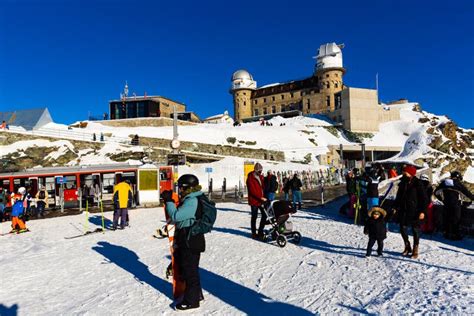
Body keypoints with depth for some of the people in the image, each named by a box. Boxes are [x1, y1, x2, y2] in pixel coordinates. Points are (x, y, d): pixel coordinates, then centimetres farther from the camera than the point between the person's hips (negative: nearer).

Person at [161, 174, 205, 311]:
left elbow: (175, 216, -25)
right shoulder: (189, 199, 10)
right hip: (186, 240, 10)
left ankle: (191, 300, 19)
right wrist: (169, 200, 10)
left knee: (190, 270, 4)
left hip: (191, 241, -10)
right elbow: (180, 215, 16)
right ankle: (197, 294, 37)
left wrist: (169, 201, -17)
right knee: (188, 268, 22)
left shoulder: (192, 201, -22)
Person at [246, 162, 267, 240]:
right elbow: (252, 190, -19)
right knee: (254, 217, 3)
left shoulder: (261, 177, 11)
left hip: (261, 200, 7)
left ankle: (260, 232, 20)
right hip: (254, 200, -7)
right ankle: (254, 233, 16)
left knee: (264, 215, 7)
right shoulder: (250, 178, -13)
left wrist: (264, 197, 5)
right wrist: (261, 198, -22)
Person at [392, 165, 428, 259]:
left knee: (415, 230, 5)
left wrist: (422, 211, -16)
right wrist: (395, 207, 11)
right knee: (403, 229, 8)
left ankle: (415, 250, 16)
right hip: (403, 210, 5)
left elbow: (424, 198, -10)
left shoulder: (417, 184, -9)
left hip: (414, 211, -5)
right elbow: (398, 197, 16)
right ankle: (407, 247, 26)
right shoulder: (403, 183, 8)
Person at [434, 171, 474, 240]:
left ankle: (448, 234, 18)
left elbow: (436, 192, 8)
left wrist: (442, 199, 19)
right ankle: (456, 235, 8)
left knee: (447, 218, 13)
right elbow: (466, 192, -1)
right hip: (456, 204, -4)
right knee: (456, 219, 5)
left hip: (446, 203, 4)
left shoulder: (444, 183, 4)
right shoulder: (458, 183, -8)